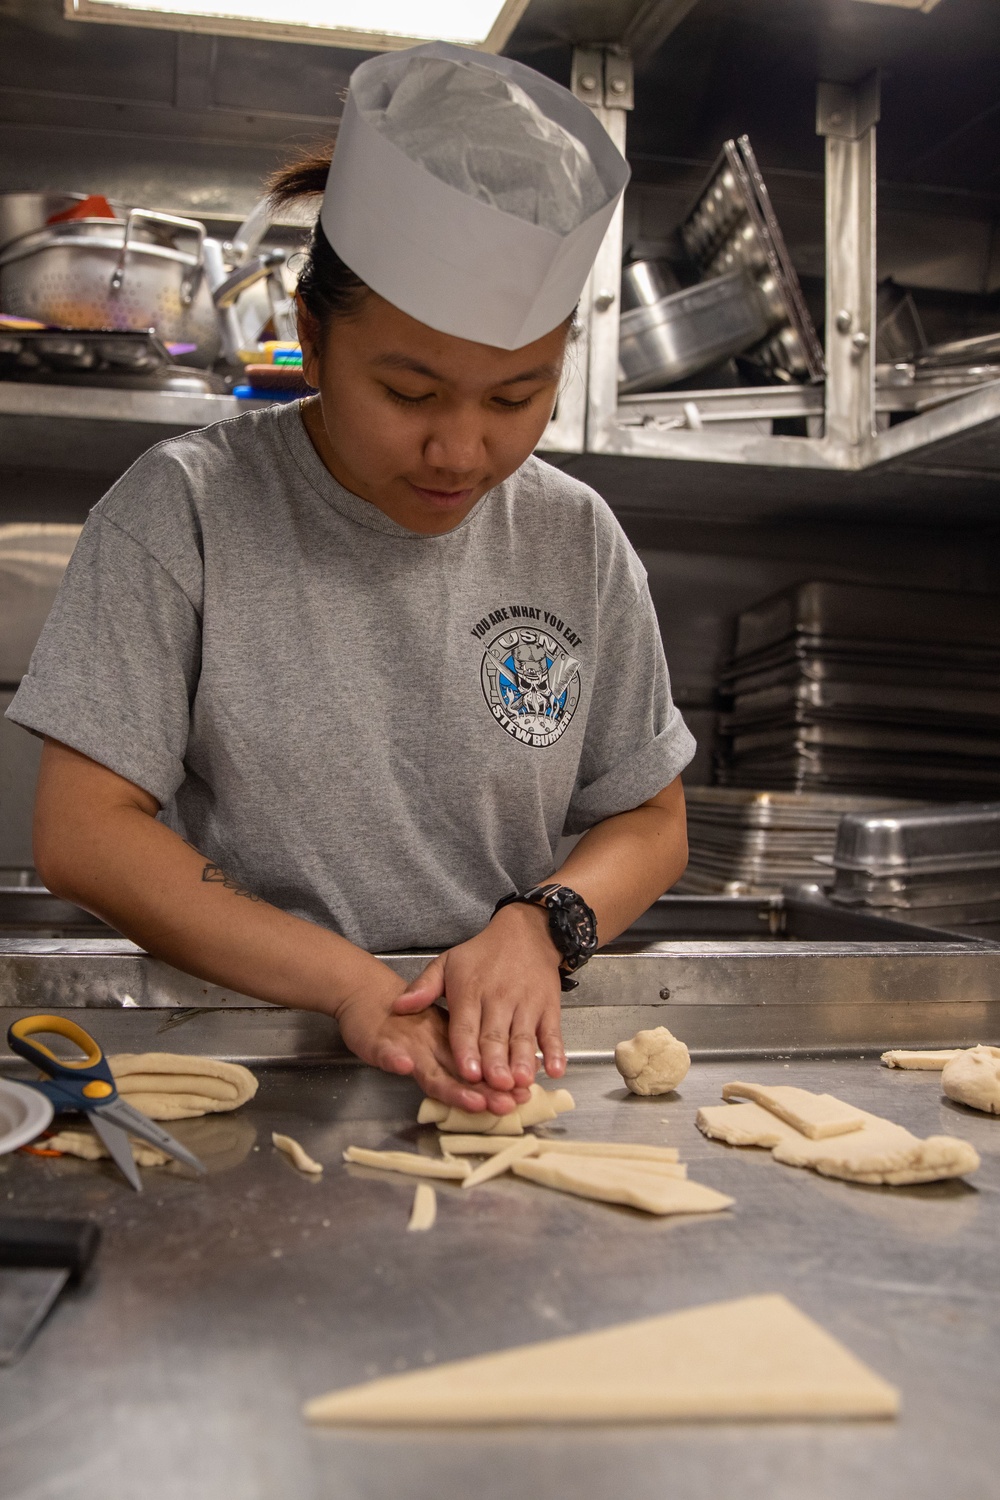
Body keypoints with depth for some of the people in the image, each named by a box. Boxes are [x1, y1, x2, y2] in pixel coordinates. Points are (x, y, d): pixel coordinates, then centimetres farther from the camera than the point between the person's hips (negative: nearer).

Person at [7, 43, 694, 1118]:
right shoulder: (185, 508, -7)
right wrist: (347, 982, -20)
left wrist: (542, 923, -12)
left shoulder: (577, 542, 1)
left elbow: (650, 823, 9)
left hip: (497, 1065, 4)